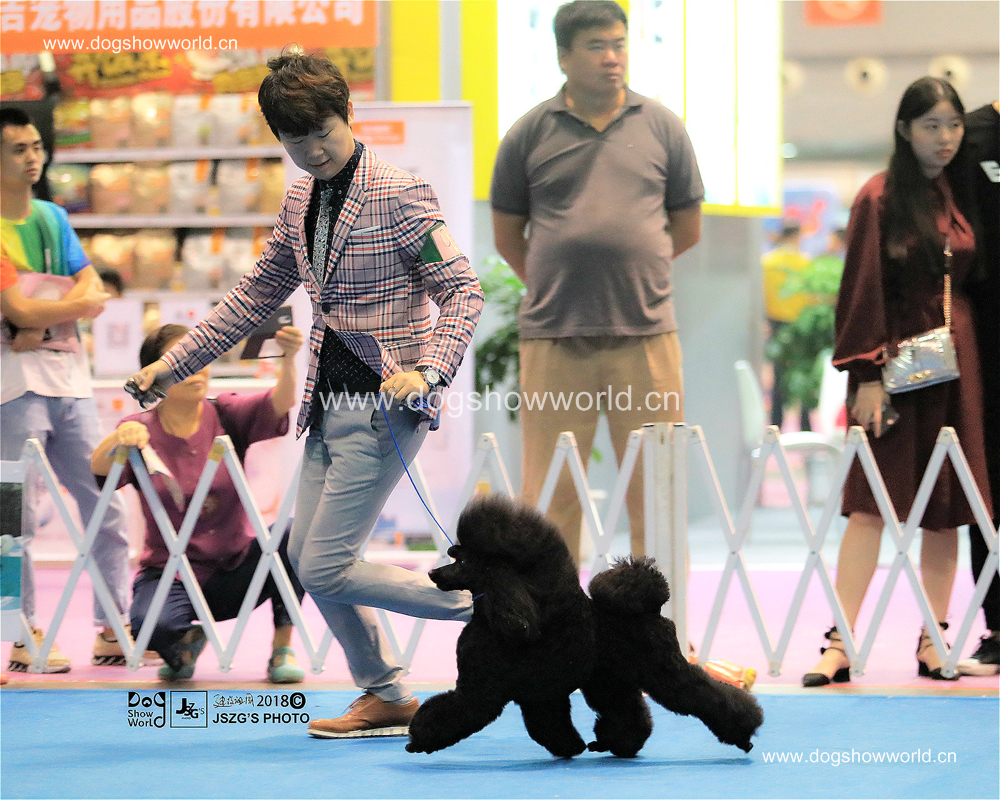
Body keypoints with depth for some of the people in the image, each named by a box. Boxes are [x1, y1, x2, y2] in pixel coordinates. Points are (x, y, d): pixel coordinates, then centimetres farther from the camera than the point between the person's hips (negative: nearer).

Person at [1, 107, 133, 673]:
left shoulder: (52, 217, 14)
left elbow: (94, 292, 8)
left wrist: (48, 321, -9)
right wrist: (79, 301, 0)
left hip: (71, 377, 7)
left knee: (107, 508, 4)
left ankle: (113, 630, 9)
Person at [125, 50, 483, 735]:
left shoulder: (401, 195, -12)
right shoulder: (300, 202, 11)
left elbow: (463, 291, -14)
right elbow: (260, 294, 22)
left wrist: (426, 370, -30)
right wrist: (173, 365, 20)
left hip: (384, 406, -8)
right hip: (330, 403, 8)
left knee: (325, 569, -11)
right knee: (307, 557, 9)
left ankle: (489, 607, -2)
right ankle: (385, 697, 20)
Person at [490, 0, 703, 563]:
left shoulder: (662, 128, 8)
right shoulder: (531, 134, 5)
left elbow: (687, 229, 15)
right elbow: (508, 236, 13)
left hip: (646, 333, 1)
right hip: (553, 337, -1)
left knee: (654, 489, 2)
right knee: (548, 492, 0)